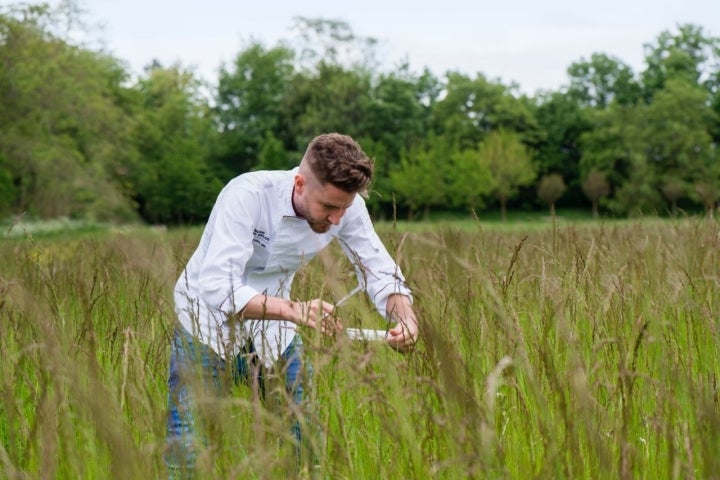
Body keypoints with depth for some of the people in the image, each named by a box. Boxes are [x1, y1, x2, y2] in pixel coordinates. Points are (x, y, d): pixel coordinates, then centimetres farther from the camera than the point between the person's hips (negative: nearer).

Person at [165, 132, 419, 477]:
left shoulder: (346, 205, -17)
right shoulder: (247, 195, -32)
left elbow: (380, 271, -11)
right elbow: (216, 287, -39)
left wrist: (405, 317, -32)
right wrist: (294, 310, -51)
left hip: (272, 330, 4)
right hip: (207, 323, -4)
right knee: (187, 452, -7)